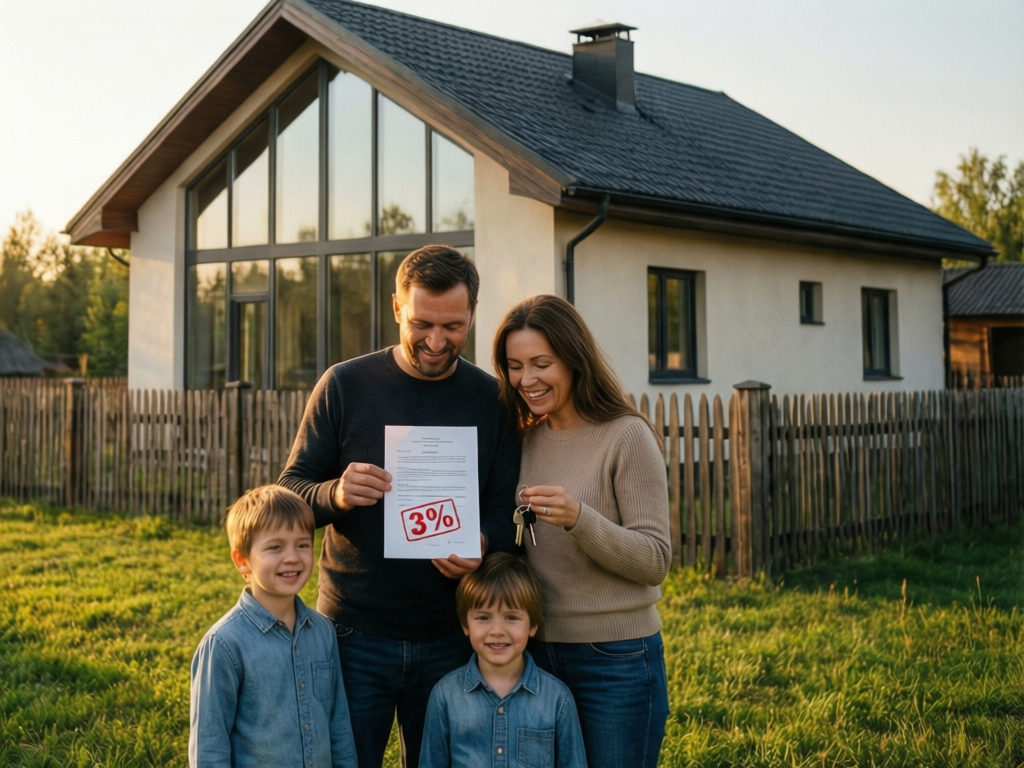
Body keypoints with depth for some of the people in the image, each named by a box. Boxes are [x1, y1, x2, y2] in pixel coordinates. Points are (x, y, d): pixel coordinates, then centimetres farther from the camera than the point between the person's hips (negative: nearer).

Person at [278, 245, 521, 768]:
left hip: (450, 640, 1)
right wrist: (335, 494, -22)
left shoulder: (492, 401, 1)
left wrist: (482, 546, -19)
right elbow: (290, 490, 0)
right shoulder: (345, 385, -2)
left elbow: (506, 511, 3)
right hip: (354, 633, -1)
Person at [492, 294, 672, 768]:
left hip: (615, 658, -5)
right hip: (536, 652, 6)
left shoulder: (626, 436, -11)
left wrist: (579, 519, -28)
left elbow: (654, 561, -14)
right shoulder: (525, 439, 6)